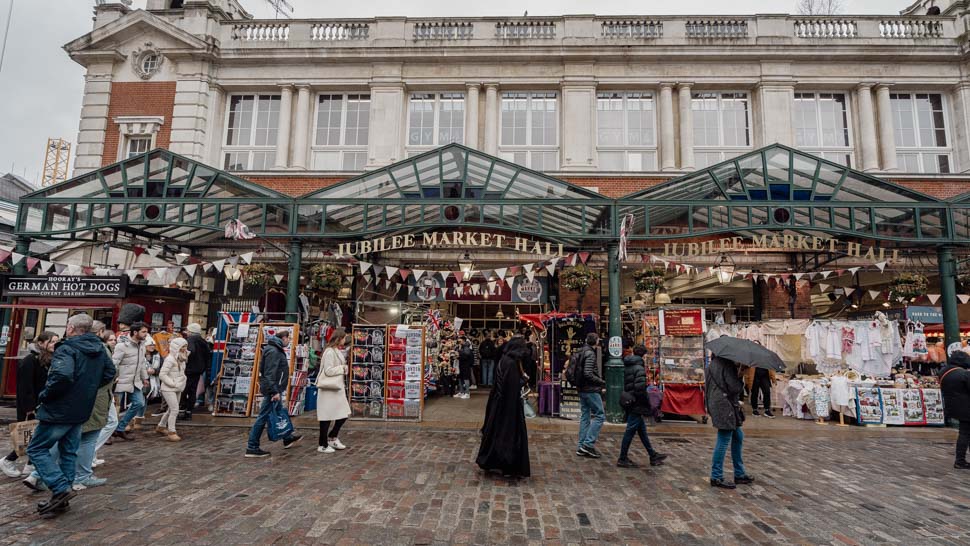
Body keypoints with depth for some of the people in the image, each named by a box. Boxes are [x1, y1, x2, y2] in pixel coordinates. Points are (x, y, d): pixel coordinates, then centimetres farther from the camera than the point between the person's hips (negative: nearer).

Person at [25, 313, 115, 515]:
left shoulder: (67, 349, -19)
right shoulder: (99, 349, 7)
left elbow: (62, 376, -34)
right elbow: (109, 373, 17)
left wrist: (44, 395, -18)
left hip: (59, 410, -8)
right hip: (82, 412, 8)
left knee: (37, 449, 6)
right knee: (69, 452, 16)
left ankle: (61, 488, -5)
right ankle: (62, 498, 22)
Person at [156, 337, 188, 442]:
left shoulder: (181, 359, 8)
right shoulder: (170, 359, -19)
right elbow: (162, 375, -21)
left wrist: (183, 379, 7)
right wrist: (173, 383, -19)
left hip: (177, 389, 9)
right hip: (168, 389, -9)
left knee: (172, 409, 18)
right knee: (175, 409, -11)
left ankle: (160, 427, 38)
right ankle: (171, 433, -3)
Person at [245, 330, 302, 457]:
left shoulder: (277, 350, 13)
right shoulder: (273, 351, -19)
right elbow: (270, 374, -24)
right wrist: (274, 391, -25)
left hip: (275, 388, 11)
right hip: (272, 389, -11)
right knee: (264, 417, -4)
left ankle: (288, 438, 34)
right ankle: (252, 448, 3)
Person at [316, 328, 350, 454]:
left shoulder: (338, 351, 14)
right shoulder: (329, 352, -15)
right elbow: (328, 371, -19)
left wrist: (344, 367, 1)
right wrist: (343, 368, -10)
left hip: (337, 388, 9)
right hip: (329, 388, -9)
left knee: (344, 414, 11)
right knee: (327, 417, 1)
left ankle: (332, 437, 27)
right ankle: (322, 445, 13)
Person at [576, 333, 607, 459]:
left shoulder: (582, 352, 12)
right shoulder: (590, 353, -15)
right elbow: (588, 373, -24)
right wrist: (602, 382, -14)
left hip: (582, 390, 9)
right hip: (591, 390, -9)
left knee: (585, 417, 12)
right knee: (600, 415, -2)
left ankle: (582, 446, 15)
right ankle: (588, 444, -5)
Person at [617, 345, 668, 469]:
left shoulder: (627, 366, 10)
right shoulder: (639, 368, -17)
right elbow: (640, 389, -23)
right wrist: (648, 404, -11)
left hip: (629, 402, 9)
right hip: (636, 404, -9)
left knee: (642, 429, 18)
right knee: (630, 431, -1)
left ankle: (653, 456, 30)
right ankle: (622, 459, 6)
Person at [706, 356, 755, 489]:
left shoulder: (715, 363, 12)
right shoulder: (726, 364, -18)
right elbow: (735, 387, -19)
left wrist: (738, 374, 9)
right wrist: (741, 375, -2)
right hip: (725, 406, -10)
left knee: (738, 437, 19)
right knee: (724, 441, -2)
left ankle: (739, 474, 29)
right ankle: (716, 477, 7)